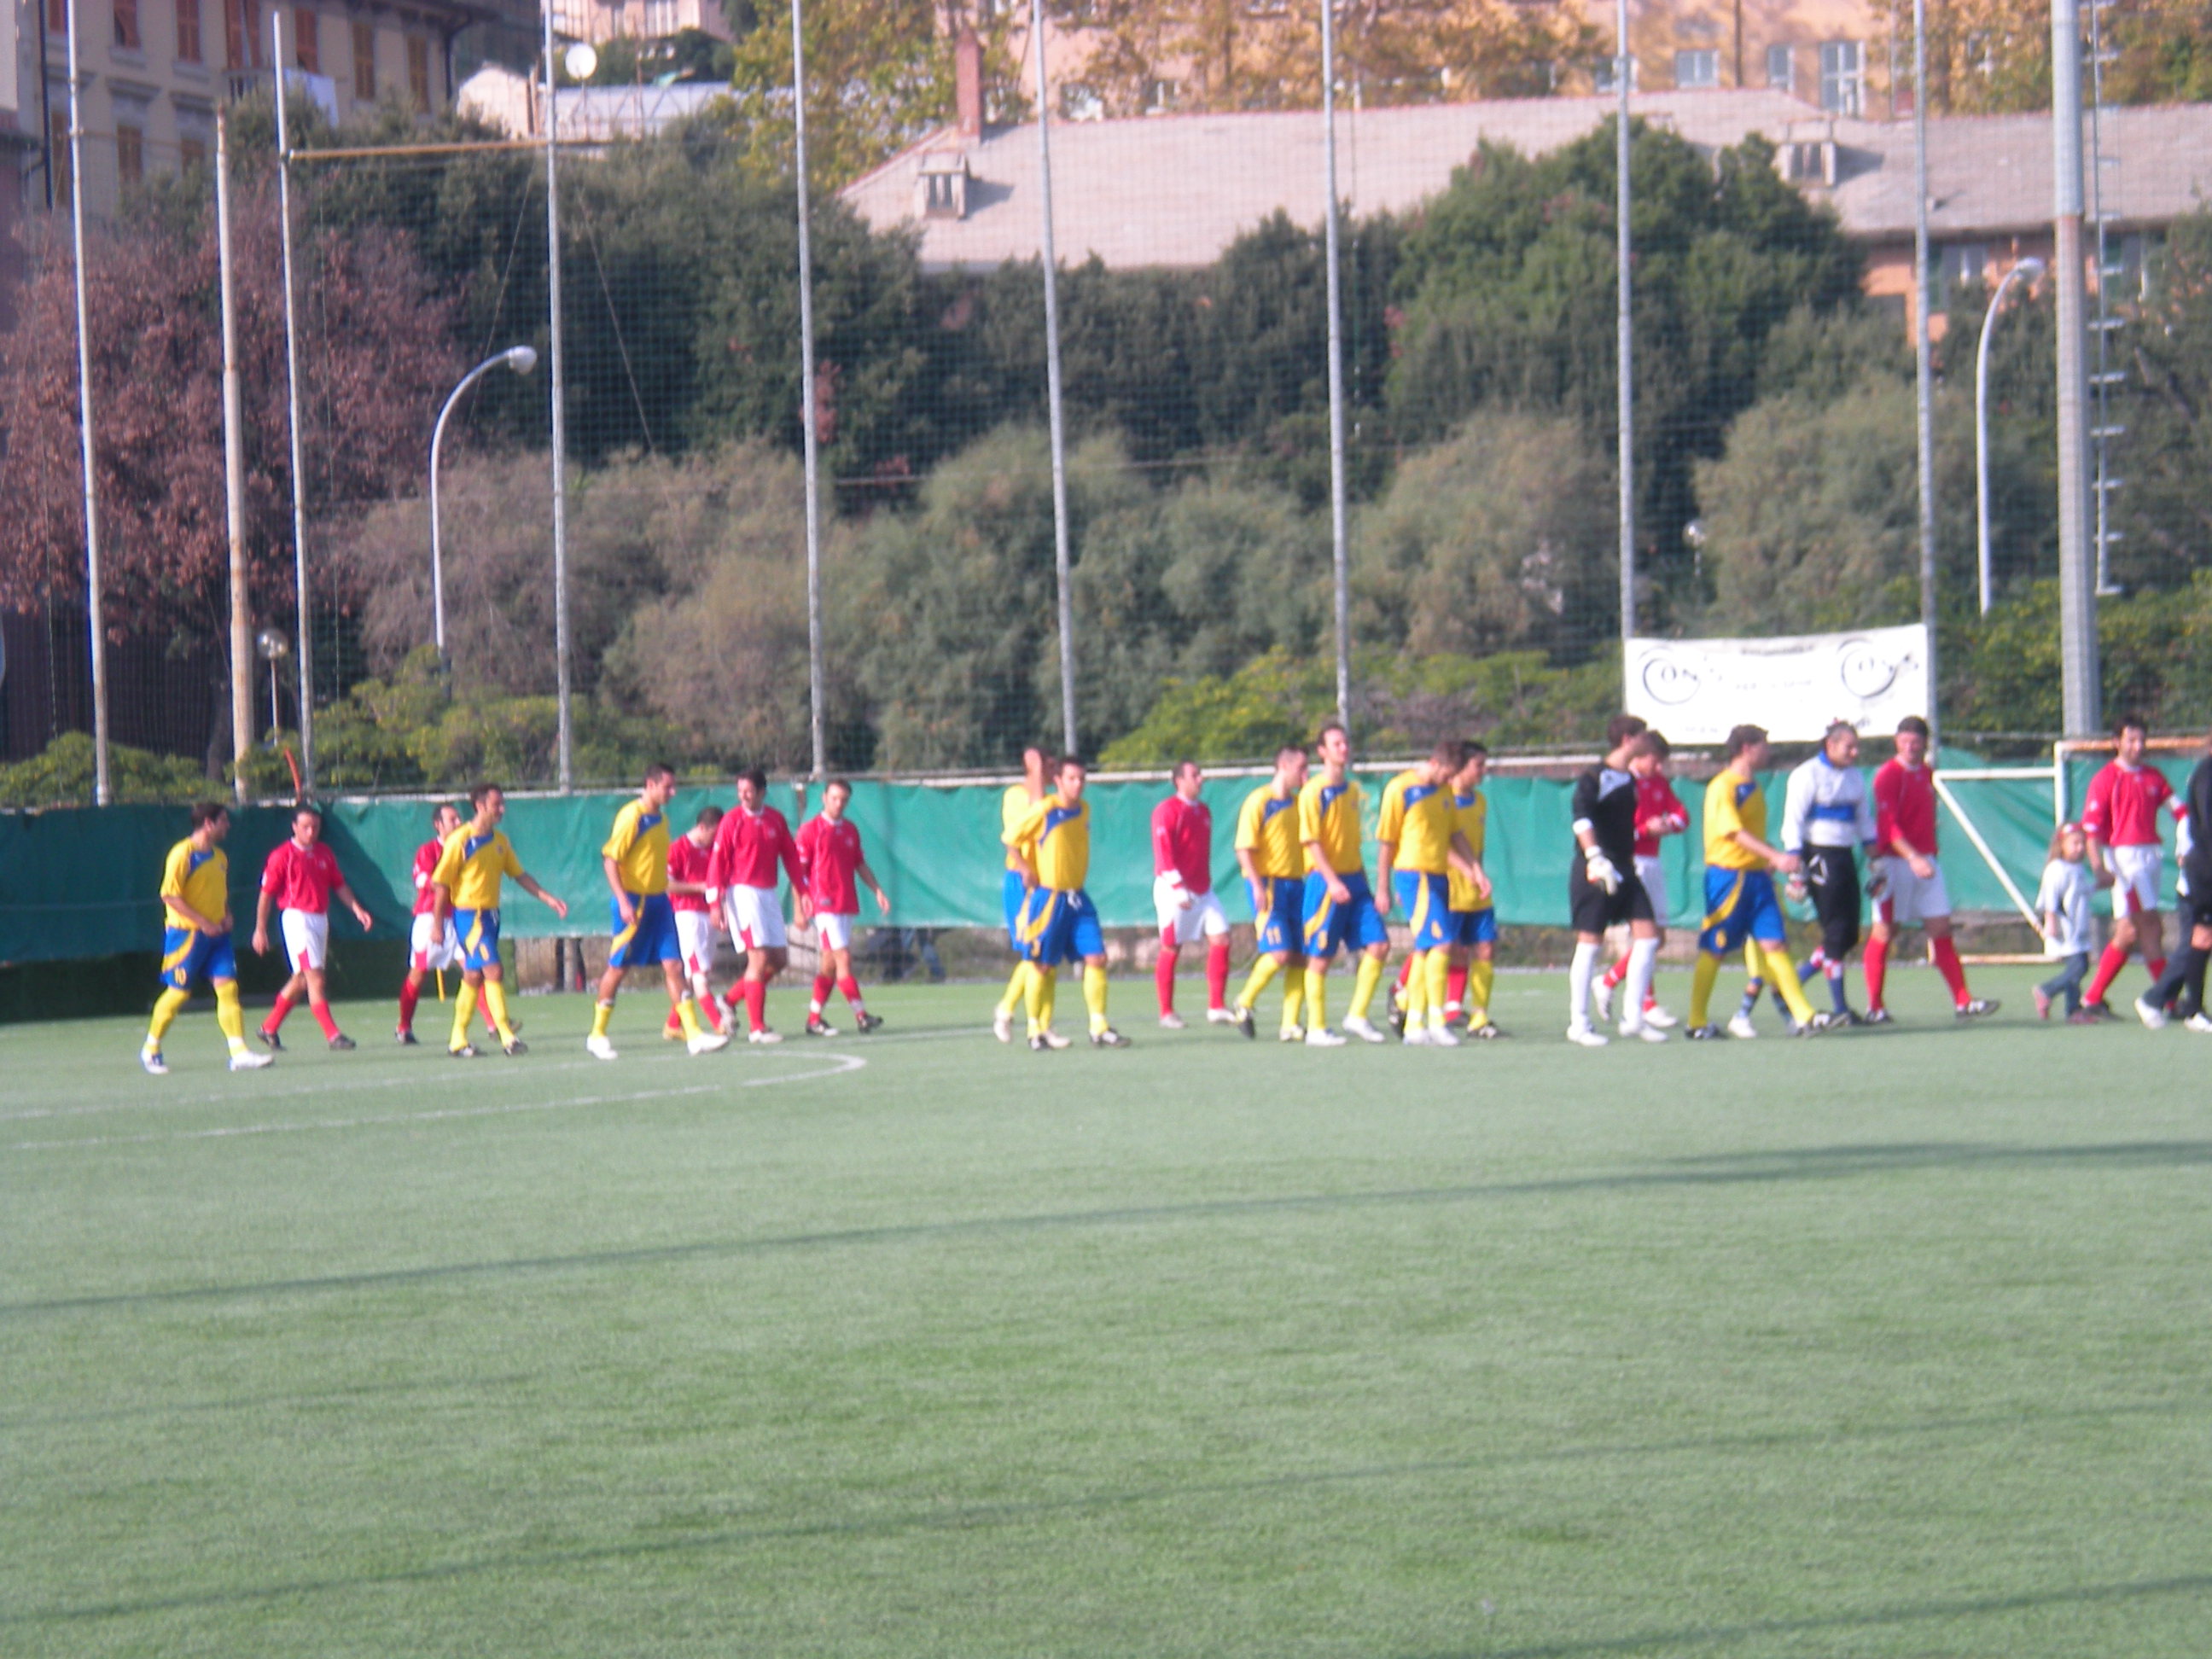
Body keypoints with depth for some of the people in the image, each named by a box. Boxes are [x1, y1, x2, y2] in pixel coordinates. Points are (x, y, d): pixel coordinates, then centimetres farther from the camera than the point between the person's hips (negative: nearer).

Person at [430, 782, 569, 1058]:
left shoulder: (500, 840, 8)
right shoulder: (460, 841, -12)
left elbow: (520, 875, 14)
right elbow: (441, 883, -9)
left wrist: (549, 899, 6)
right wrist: (437, 923, -10)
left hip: (490, 915, 7)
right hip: (468, 914, -7)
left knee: (473, 976, 11)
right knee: (492, 971, -14)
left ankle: (457, 1040, 19)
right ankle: (507, 1038, -15)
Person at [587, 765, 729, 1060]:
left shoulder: (661, 819, 12)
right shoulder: (632, 816, -12)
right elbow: (609, 858, -16)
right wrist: (623, 901, -22)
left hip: (658, 900, 7)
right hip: (633, 902, -7)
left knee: (674, 965, 0)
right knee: (618, 967, 1)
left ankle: (693, 1035, -4)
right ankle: (597, 1036, 13)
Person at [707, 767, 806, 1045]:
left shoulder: (776, 819, 8)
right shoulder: (731, 821, -6)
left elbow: (790, 856, 14)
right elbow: (717, 863, -9)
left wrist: (802, 891, 8)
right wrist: (716, 904, -16)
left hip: (768, 894, 6)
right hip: (742, 893, -6)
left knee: (779, 959, 6)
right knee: (759, 958, -12)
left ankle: (730, 1000, 20)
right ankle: (756, 1028, -8)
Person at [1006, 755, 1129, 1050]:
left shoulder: (1084, 810, 8)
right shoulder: (1044, 810, -11)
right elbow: (1011, 838, -5)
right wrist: (1026, 870, -14)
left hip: (1077, 898, 6)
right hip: (1046, 896, -6)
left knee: (1096, 959, -2)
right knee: (1041, 965, 1)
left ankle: (1099, 1028, 3)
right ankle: (1036, 1030, 12)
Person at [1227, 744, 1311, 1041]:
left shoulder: (1299, 803, 14)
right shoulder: (1259, 802, -6)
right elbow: (1244, 848, -12)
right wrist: (1257, 884, -21)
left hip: (1295, 883, 7)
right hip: (1269, 884, -7)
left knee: (1299, 957, 0)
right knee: (1279, 953, -16)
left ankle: (1290, 1025, 4)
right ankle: (1243, 1005, 4)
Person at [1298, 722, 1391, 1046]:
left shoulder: (1352, 790, 14)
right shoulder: (1313, 792, -8)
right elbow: (1311, 841, -14)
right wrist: (1333, 881, -23)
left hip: (1354, 878, 7)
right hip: (1325, 882, -7)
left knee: (1378, 946, -2)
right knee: (1320, 957, -2)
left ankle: (1357, 1016, 8)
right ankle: (1316, 1029, 5)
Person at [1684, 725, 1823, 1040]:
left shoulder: (1753, 787, 15)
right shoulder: (1722, 787, -11)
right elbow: (1736, 833, -21)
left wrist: (1770, 863, 16)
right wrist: (1776, 857, -28)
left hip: (1757, 875, 7)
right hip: (1727, 875, -7)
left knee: (1775, 944, -2)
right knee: (1714, 950, 1)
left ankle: (1802, 1017, -7)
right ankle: (1697, 1023, 10)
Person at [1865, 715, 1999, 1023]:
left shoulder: (1927, 773, 13)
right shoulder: (1889, 775, -10)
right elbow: (1888, 824, -19)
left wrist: (1930, 855, 15)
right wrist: (1913, 857, -29)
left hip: (1925, 861, 7)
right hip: (1895, 862, -7)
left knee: (1941, 930, 3)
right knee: (1885, 931, -2)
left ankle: (1963, 1001, 1)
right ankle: (1875, 1007, 4)